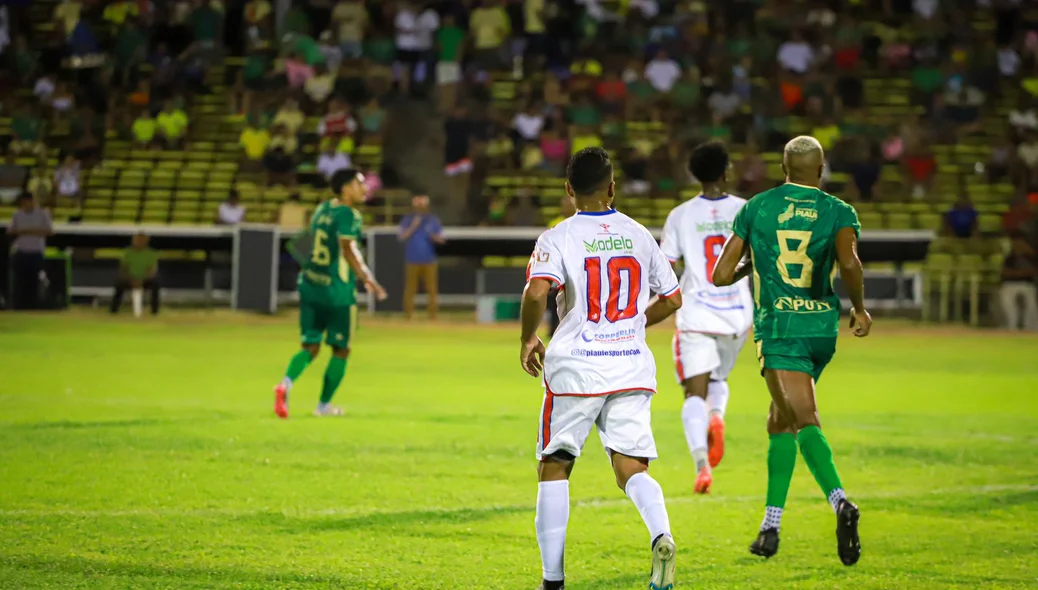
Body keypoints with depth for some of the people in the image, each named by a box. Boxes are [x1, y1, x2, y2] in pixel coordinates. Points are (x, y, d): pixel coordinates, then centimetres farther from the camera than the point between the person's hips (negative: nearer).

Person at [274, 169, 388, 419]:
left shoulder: (323, 209, 12)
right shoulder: (348, 215, -12)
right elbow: (348, 248, -25)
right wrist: (368, 280, -26)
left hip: (310, 286, 7)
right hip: (338, 292, -7)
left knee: (311, 347, 9)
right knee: (340, 349, 10)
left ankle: (286, 383, -19)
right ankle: (324, 405, 16)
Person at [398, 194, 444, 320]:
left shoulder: (433, 220, 10)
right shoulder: (407, 220, 8)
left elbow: (441, 239, 8)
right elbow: (402, 237, -3)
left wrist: (434, 237, -14)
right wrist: (413, 226, -11)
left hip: (429, 261, 1)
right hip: (412, 261, -1)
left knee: (432, 288, -4)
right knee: (410, 287, -4)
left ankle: (433, 313, -1)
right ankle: (408, 312, 1)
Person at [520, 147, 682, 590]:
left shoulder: (558, 238, -5)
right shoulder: (638, 235, 8)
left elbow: (536, 292, -21)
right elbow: (672, 299, 16)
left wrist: (528, 340, -4)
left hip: (576, 368, -3)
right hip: (632, 366, 3)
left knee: (554, 468, 9)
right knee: (632, 468, 3)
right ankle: (661, 535, -29)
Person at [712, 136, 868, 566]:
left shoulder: (755, 208, 5)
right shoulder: (839, 212, 3)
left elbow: (721, 276, 6)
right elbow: (848, 261, -18)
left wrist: (747, 266, 26)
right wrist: (859, 307, -4)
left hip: (779, 328, -3)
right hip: (823, 329, 3)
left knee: (804, 420, -15)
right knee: (780, 421, 18)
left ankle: (840, 501, -40)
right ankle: (770, 526, 17)